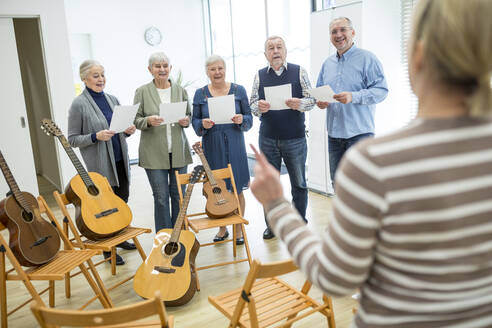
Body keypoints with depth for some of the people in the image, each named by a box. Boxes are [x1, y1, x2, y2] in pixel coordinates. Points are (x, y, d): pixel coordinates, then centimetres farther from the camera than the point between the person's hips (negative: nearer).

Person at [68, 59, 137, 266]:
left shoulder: (112, 100, 10)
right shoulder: (79, 105, -8)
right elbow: (73, 139, -8)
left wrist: (128, 131, -3)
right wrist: (96, 136, -22)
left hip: (120, 160, 6)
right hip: (100, 164, -6)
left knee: (122, 200, 14)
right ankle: (108, 250, 16)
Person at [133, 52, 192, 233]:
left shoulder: (180, 90, 9)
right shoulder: (142, 91, 1)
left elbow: (189, 115, 16)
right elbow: (135, 120, 2)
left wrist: (186, 121, -7)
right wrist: (148, 121, -18)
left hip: (178, 152, 3)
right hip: (154, 153, -2)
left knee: (179, 195, 8)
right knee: (161, 197, 0)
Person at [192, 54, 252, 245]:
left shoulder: (238, 90, 4)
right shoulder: (200, 94, 5)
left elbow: (249, 118, 5)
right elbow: (195, 120, 6)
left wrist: (241, 120, -16)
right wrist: (203, 124, -15)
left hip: (234, 146, -1)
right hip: (212, 147, 1)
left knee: (237, 189, 4)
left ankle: (238, 229, 19)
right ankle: (222, 228, 24)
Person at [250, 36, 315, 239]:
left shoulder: (299, 72, 3)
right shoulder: (259, 75, 8)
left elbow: (312, 100, 1)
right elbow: (252, 105, 7)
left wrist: (300, 104, -20)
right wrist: (259, 107, -16)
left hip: (295, 138, -1)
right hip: (268, 139, 2)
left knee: (299, 183, 7)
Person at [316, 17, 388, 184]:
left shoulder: (367, 59, -3)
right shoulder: (328, 63, 15)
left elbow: (381, 90, -11)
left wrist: (353, 97, -25)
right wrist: (320, 100, -1)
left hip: (359, 133, -6)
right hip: (334, 133, 6)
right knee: (337, 182, 14)